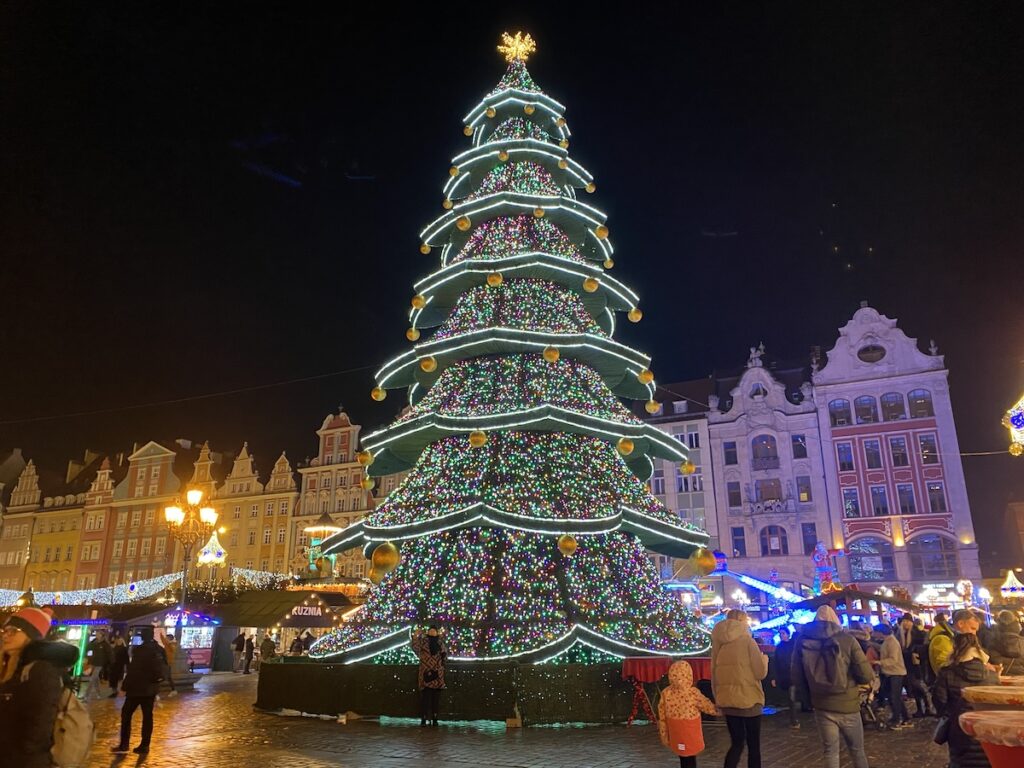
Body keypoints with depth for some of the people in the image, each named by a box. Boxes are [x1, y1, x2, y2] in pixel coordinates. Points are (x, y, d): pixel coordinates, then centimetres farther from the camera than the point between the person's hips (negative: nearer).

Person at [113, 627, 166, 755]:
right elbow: (164, 669, 13)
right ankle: (144, 746, 10)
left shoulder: (139, 650, -15)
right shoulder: (159, 650, 7)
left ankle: (124, 745, 9)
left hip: (137, 688, -6)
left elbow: (133, 670, -17)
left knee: (126, 714, 7)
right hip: (151, 688, 6)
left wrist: (125, 686, -10)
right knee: (147, 716, 8)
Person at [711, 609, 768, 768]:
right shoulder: (747, 640, -11)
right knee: (753, 745, 11)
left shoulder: (718, 642, 3)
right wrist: (764, 659, 10)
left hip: (727, 700, 5)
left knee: (737, 743, 17)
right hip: (748, 700, -5)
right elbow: (760, 672, -10)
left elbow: (713, 673, 9)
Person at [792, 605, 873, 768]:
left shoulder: (803, 641, -3)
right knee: (857, 751, 18)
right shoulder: (847, 639, -9)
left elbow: (797, 677, -1)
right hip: (848, 706, -1)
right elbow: (866, 675, -12)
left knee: (830, 753, 11)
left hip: (822, 707, 1)